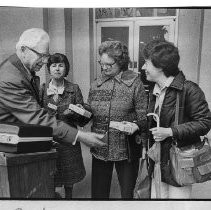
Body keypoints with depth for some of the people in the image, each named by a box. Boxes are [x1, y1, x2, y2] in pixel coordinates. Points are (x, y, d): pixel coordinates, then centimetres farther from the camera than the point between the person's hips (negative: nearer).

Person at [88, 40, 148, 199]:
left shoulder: (134, 83, -5)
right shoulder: (96, 84, 7)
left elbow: (144, 116, -5)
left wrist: (136, 125, -23)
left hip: (127, 150, -3)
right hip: (100, 149, 4)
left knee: (127, 193, 13)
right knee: (98, 193, 15)